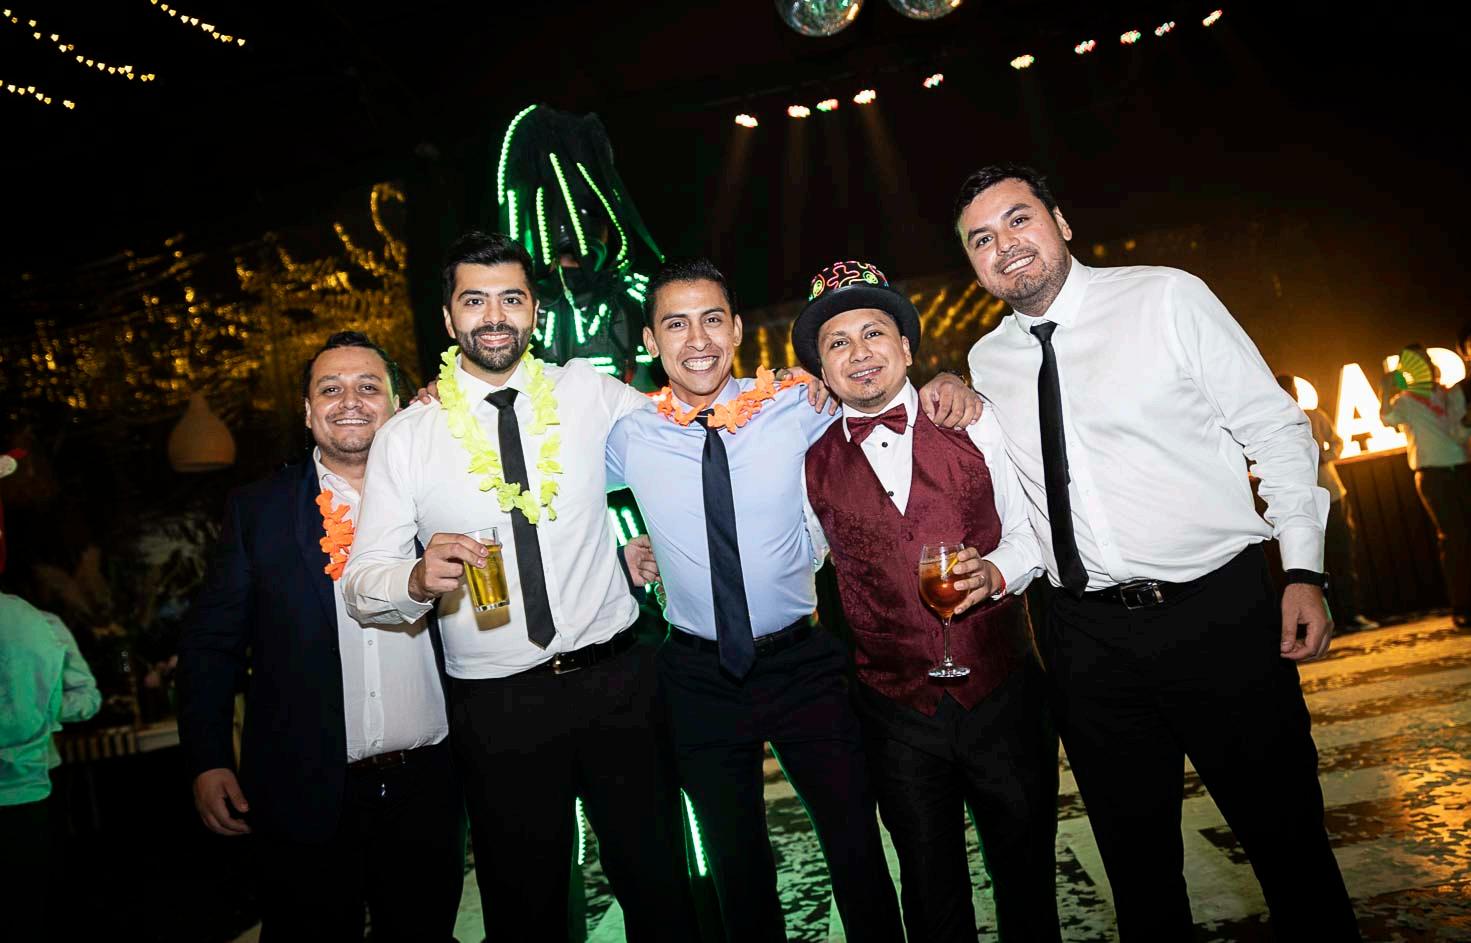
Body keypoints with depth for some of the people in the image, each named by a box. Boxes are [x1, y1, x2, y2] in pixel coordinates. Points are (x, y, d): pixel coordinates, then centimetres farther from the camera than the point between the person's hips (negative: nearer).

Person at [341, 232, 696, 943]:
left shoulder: (587, 392, 1)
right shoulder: (405, 438, -1)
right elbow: (362, 585, -4)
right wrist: (419, 578, -23)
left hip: (617, 678, 1)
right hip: (495, 707, 0)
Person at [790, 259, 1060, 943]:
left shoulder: (974, 424, -3)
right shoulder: (812, 462, -2)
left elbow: (1032, 527, 2)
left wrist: (997, 570, -17)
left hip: (1003, 697, 0)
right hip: (896, 717, 1)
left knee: (1026, 875, 16)